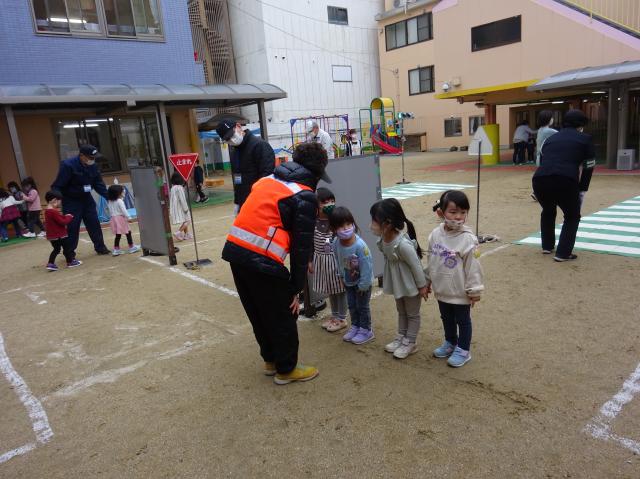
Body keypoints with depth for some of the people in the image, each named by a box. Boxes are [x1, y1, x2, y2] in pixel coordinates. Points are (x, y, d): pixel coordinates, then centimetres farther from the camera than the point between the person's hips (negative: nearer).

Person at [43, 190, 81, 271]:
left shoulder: (47, 211, 10)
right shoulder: (54, 212, -23)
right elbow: (62, 222, -21)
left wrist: (65, 217, 7)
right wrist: (69, 217, -6)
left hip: (52, 235, 9)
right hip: (59, 235, -9)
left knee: (56, 249, 16)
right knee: (67, 247, 6)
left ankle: (51, 264, 10)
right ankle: (71, 262, 17)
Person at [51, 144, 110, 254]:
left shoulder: (93, 166, -3)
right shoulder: (68, 165, -22)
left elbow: (99, 184, 4)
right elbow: (57, 186, -21)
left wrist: (108, 196, -9)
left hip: (87, 199, 6)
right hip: (71, 201, -6)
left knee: (94, 224, 8)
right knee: (72, 227, -3)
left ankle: (100, 247, 21)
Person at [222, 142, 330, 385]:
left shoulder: (267, 180, 17)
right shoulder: (304, 197, -4)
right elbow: (302, 245, -7)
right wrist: (296, 289, 1)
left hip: (234, 250, 8)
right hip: (261, 260, -8)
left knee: (258, 314, 24)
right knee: (283, 317, 13)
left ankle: (271, 360, 42)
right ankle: (286, 369, 30)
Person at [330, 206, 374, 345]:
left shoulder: (360, 245, -35)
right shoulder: (336, 243, -18)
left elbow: (366, 267, -28)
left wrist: (363, 285, -21)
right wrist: (341, 276, 6)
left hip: (363, 282, -5)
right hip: (348, 281, 5)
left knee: (362, 306, 10)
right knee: (351, 305, 19)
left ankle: (366, 330, 28)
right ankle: (355, 326, 39)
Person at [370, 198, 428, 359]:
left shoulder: (403, 244, -35)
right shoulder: (383, 240, -13)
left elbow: (416, 265, -25)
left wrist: (422, 286, -15)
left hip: (411, 285, -7)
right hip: (398, 284, 8)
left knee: (412, 313, 14)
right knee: (401, 311, 24)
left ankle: (410, 342, 29)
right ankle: (401, 338, 41)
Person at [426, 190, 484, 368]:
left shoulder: (468, 239, -22)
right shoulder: (435, 234, -6)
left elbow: (473, 267, -17)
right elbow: (431, 260, 6)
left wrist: (474, 290, -13)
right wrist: (428, 281, 13)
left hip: (460, 291, -5)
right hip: (441, 289, 6)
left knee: (463, 320, 13)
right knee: (446, 318, 23)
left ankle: (463, 350, 29)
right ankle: (450, 343, 44)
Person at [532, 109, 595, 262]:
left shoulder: (550, 138, 30)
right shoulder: (585, 139, 19)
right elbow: (588, 168, 18)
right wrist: (582, 190, 28)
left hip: (539, 180, 4)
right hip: (565, 181, -4)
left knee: (548, 211, 34)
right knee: (572, 217, 21)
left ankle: (547, 246, 39)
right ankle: (563, 253, 13)